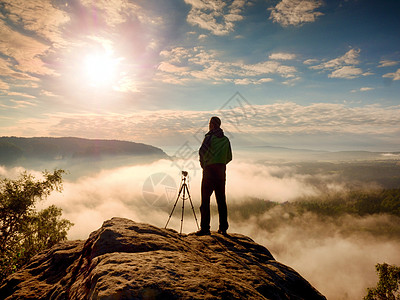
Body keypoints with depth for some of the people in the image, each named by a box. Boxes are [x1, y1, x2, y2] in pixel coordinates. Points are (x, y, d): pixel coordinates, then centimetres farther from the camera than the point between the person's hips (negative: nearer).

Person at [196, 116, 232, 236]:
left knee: (205, 200, -1)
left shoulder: (209, 137, -6)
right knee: (221, 200, 10)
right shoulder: (226, 140, 12)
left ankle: (205, 228, -1)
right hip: (221, 171, 6)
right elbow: (229, 157, 12)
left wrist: (203, 164, -1)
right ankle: (223, 228, 15)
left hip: (209, 169, -5)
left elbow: (202, 151, -18)